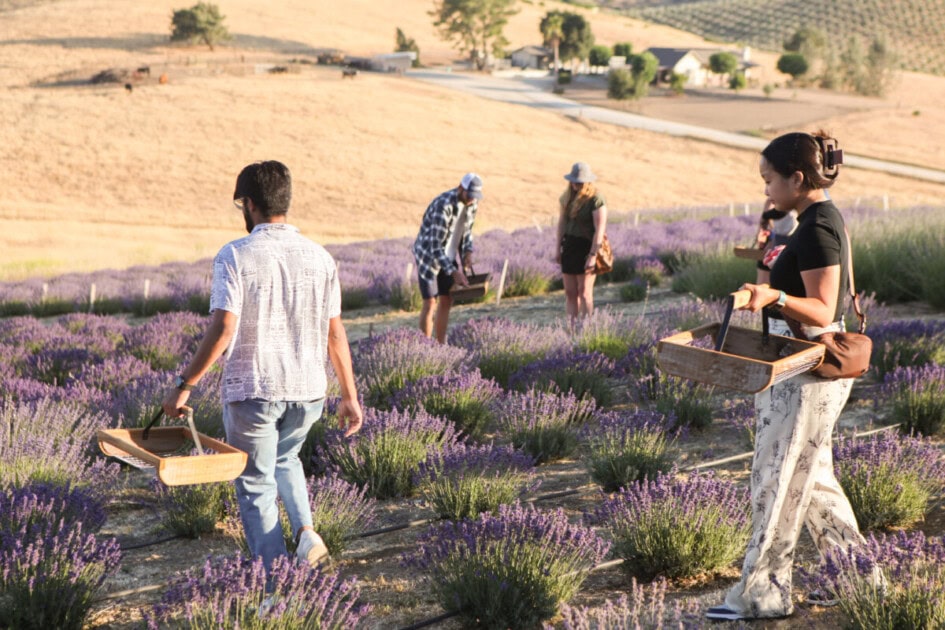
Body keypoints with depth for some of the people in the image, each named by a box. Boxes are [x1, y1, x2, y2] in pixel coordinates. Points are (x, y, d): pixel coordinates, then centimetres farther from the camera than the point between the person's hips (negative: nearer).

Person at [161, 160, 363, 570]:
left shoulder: (236, 256, -11)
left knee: (256, 488, 10)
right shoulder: (319, 258, 2)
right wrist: (349, 397, 11)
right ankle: (305, 530, 7)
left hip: (252, 391, -4)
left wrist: (184, 385, -11)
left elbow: (223, 329, -18)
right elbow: (334, 334, 4)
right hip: (308, 391, 4)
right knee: (285, 460, 30)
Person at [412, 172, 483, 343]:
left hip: (448, 256, 7)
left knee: (446, 301, 7)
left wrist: (468, 252, -6)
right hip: (428, 255, -7)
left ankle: (441, 345, 14)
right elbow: (435, 246, -31)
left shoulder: (472, 203, -7)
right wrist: (454, 272, -33)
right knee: (430, 303, -9)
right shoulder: (443, 206, -32)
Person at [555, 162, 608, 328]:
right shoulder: (567, 197, 7)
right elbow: (562, 222, 12)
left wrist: (593, 255, -21)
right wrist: (558, 249, 11)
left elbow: (600, 229, -17)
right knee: (570, 292, 5)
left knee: (584, 291, -3)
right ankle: (571, 328, 9)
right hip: (570, 246, 7)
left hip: (587, 246, -6)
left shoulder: (596, 200, -14)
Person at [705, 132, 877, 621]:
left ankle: (761, 595, 5)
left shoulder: (817, 229, -19)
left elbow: (822, 311, -24)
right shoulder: (824, 219, 12)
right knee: (812, 478, 17)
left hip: (810, 371, -11)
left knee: (778, 480, -3)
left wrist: (774, 297, -38)